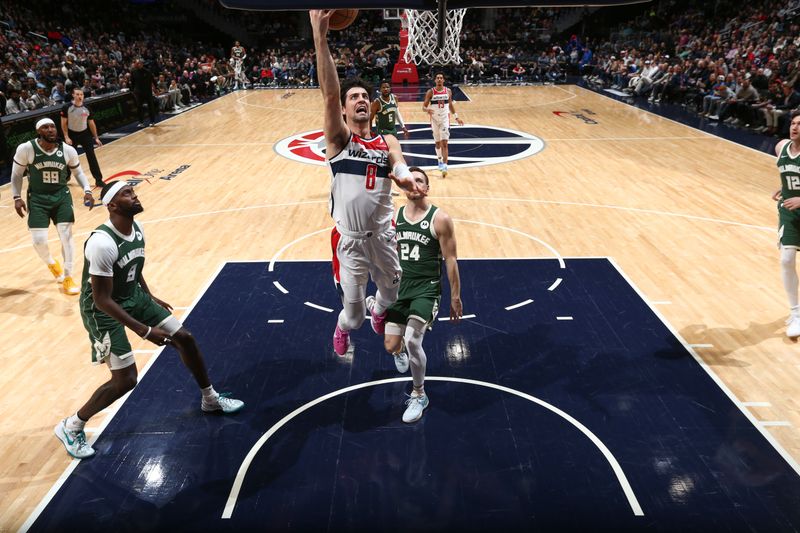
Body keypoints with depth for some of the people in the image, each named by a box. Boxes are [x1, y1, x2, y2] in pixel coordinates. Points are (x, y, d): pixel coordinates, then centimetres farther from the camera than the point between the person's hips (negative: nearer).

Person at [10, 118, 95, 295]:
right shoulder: (25, 149, -14)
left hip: (61, 196, 1)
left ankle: (68, 278, 11)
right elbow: (16, 174, 0)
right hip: (37, 198, -1)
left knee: (67, 236, -3)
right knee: (39, 240, -6)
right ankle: (51, 263, 30)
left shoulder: (68, 150, -9)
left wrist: (87, 191, -8)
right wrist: (17, 198, -7)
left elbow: (78, 172, 7)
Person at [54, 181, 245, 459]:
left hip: (133, 297, 8)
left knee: (185, 338, 8)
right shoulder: (102, 243, -31)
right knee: (125, 380, -10)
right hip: (103, 311, -8)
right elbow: (101, 300, -28)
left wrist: (150, 298, 20)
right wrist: (144, 330, -30)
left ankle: (210, 399, 29)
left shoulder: (136, 228, -5)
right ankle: (70, 427, 15)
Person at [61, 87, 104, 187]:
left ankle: (98, 179, -2)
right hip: (72, 135, -1)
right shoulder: (67, 107, -13)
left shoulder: (87, 109, -6)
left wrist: (96, 138, 4)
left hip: (85, 134, 1)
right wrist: (66, 137, -14)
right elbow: (64, 123, -8)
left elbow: (91, 123, 5)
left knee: (92, 157, -6)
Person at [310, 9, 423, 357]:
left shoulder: (387, 142, 4)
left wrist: (404, 176, -41)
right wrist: (320, 37, -34)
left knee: (391, 292, 22)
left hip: (383, 235, 4)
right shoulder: (339, 139, -8)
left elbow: (399, 164, -15)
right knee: (353, 314, 5)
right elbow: (329, 95, -23)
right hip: (349, 240, -3)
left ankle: (378, 313, 59)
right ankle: (342, 327, 43)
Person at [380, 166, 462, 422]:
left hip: (426, 289, -4)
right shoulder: (393, 216, 5)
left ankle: (419, 396, 5)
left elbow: (450, 260, -4)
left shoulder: (440, 219, -7)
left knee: (412, 341, -20)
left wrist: (455, 297, -4)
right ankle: (400, 351, 42)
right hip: (399, 287, 4)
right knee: (391, 345, -1)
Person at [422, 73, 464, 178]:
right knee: (438, 143, 13)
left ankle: (444, 166, -17)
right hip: (435, 120, 0)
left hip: (445, 119, 0)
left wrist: (456, 117, 13)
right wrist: (427, 110, -30)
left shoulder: (448, 91, 1)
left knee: (444, 143, -11)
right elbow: (424, 106, -6)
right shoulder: (430, 92, -6)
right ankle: (440, 161, 35)